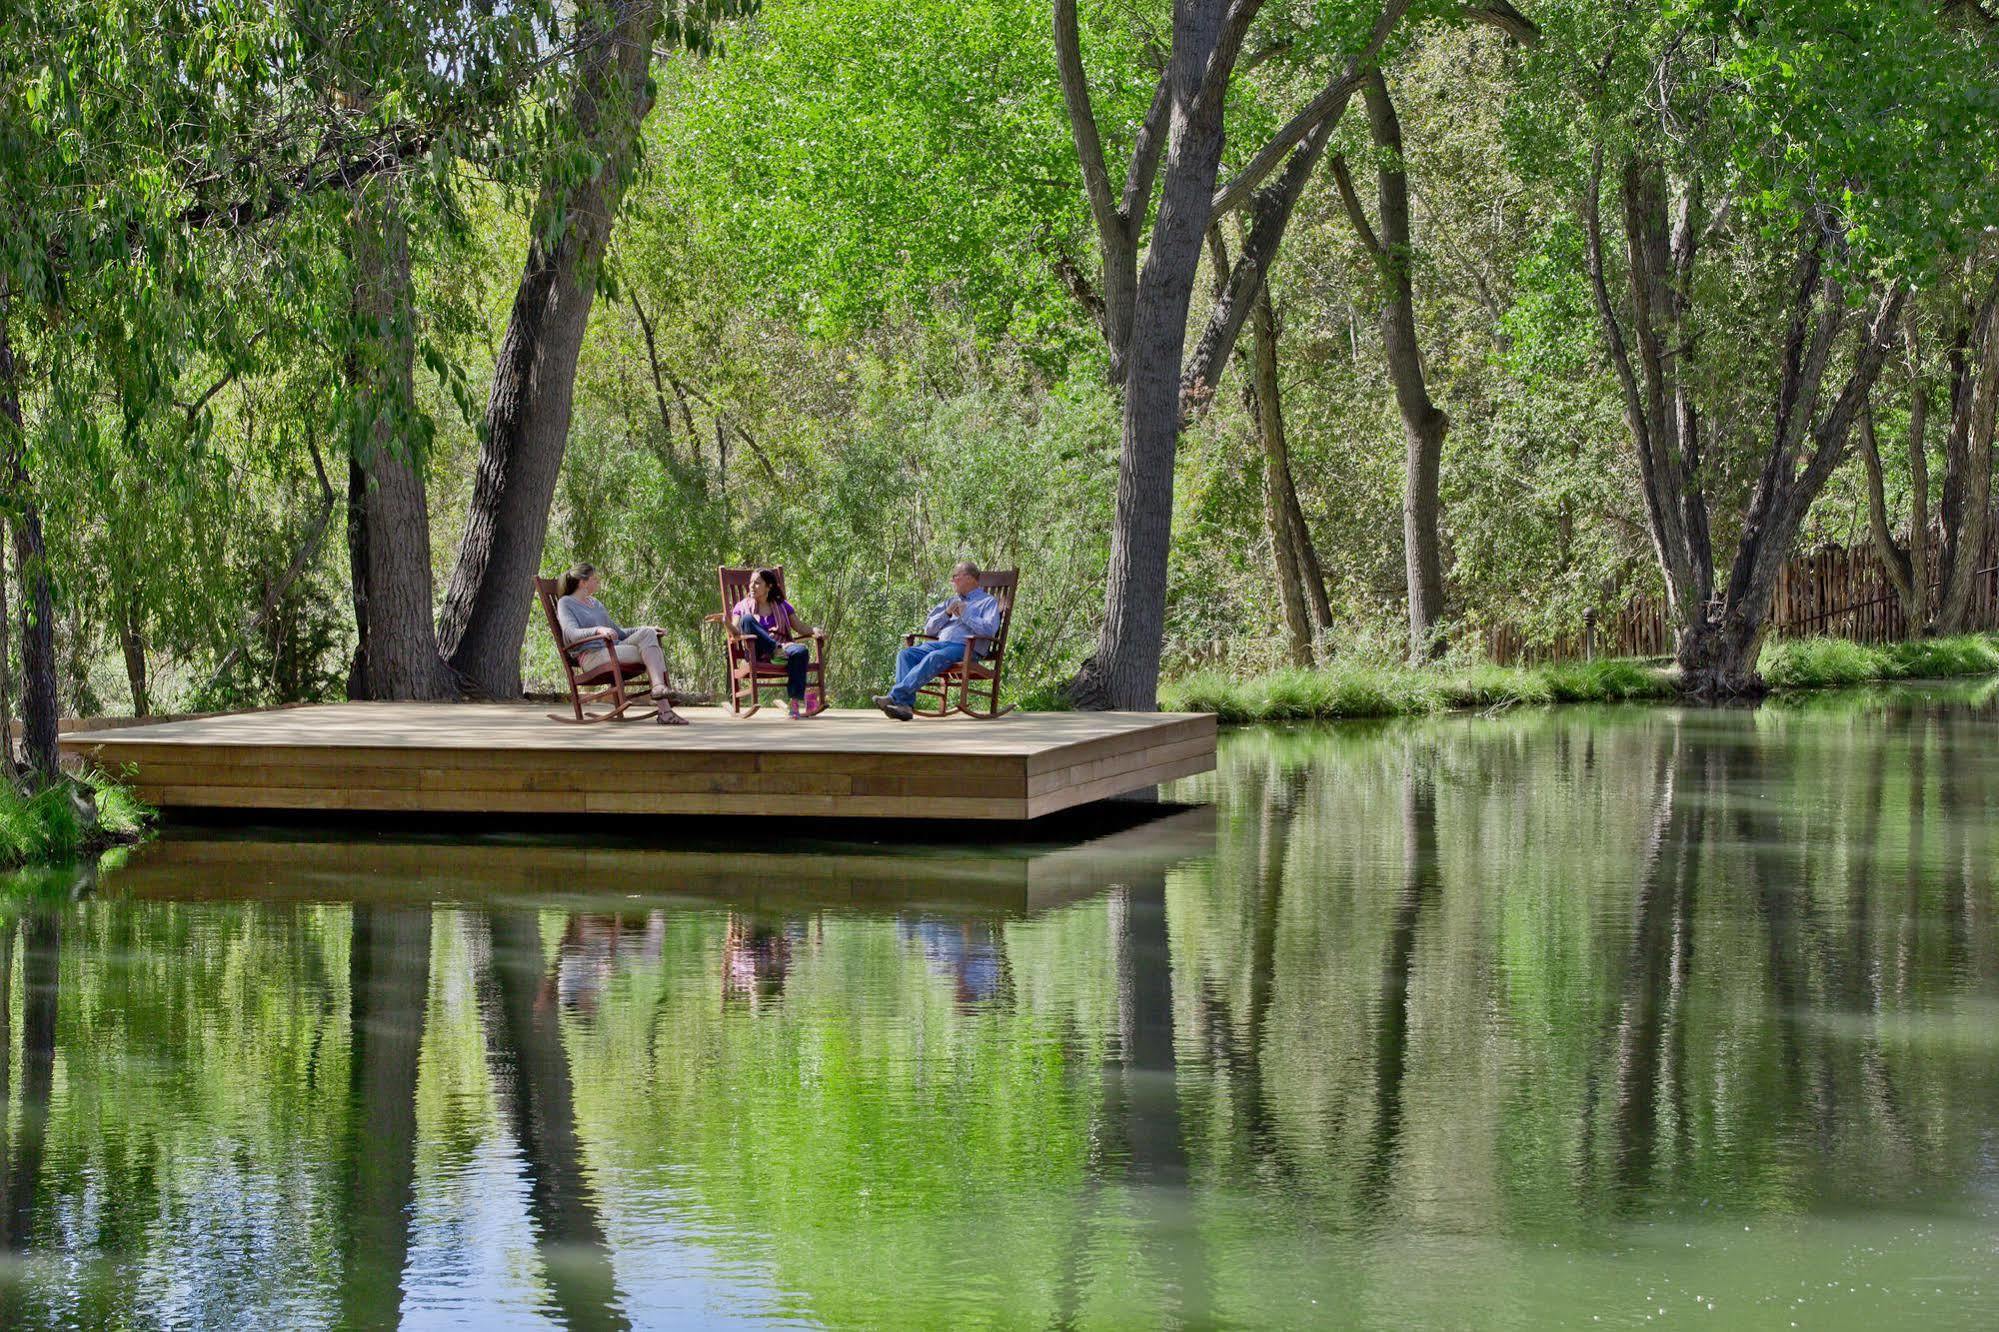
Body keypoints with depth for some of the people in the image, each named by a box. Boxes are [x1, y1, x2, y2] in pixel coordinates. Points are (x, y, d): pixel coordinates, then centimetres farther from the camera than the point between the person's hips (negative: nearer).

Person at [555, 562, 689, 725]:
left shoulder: (595, 603, 27)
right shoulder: (565, 603, 2)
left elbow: (617, 631, 32)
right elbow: (571, 634, -16)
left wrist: (645, 628, 18)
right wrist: (598, 630, -35)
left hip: (613, 649, 7)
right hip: (592, 655, -7)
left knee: (647, 633, -21)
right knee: (651, 654, -23)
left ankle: (660, 690, -37)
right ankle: (664, 709, -35)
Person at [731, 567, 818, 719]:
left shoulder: (781, 605, 23)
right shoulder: (743, 606, 19)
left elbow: (799, 627, 15)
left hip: (782, 648, 1)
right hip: (757, 655, -1)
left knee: (801, 651, -33)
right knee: (747, 619, -25)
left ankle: (795, 701, -41)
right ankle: (776, 650, -38)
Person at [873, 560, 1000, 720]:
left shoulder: (988, 601, 12)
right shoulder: (951, 601, 32)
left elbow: (989, 630, -8)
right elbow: (928, 629, 24)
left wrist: (964, 614, -4)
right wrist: (947, 613, 8)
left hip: (965, 648, -7)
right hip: (941, 643, 7)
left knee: (934, 658, -36)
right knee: (905, 654, -19)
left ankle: (894, 696, -45)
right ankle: (905, 704, -36)